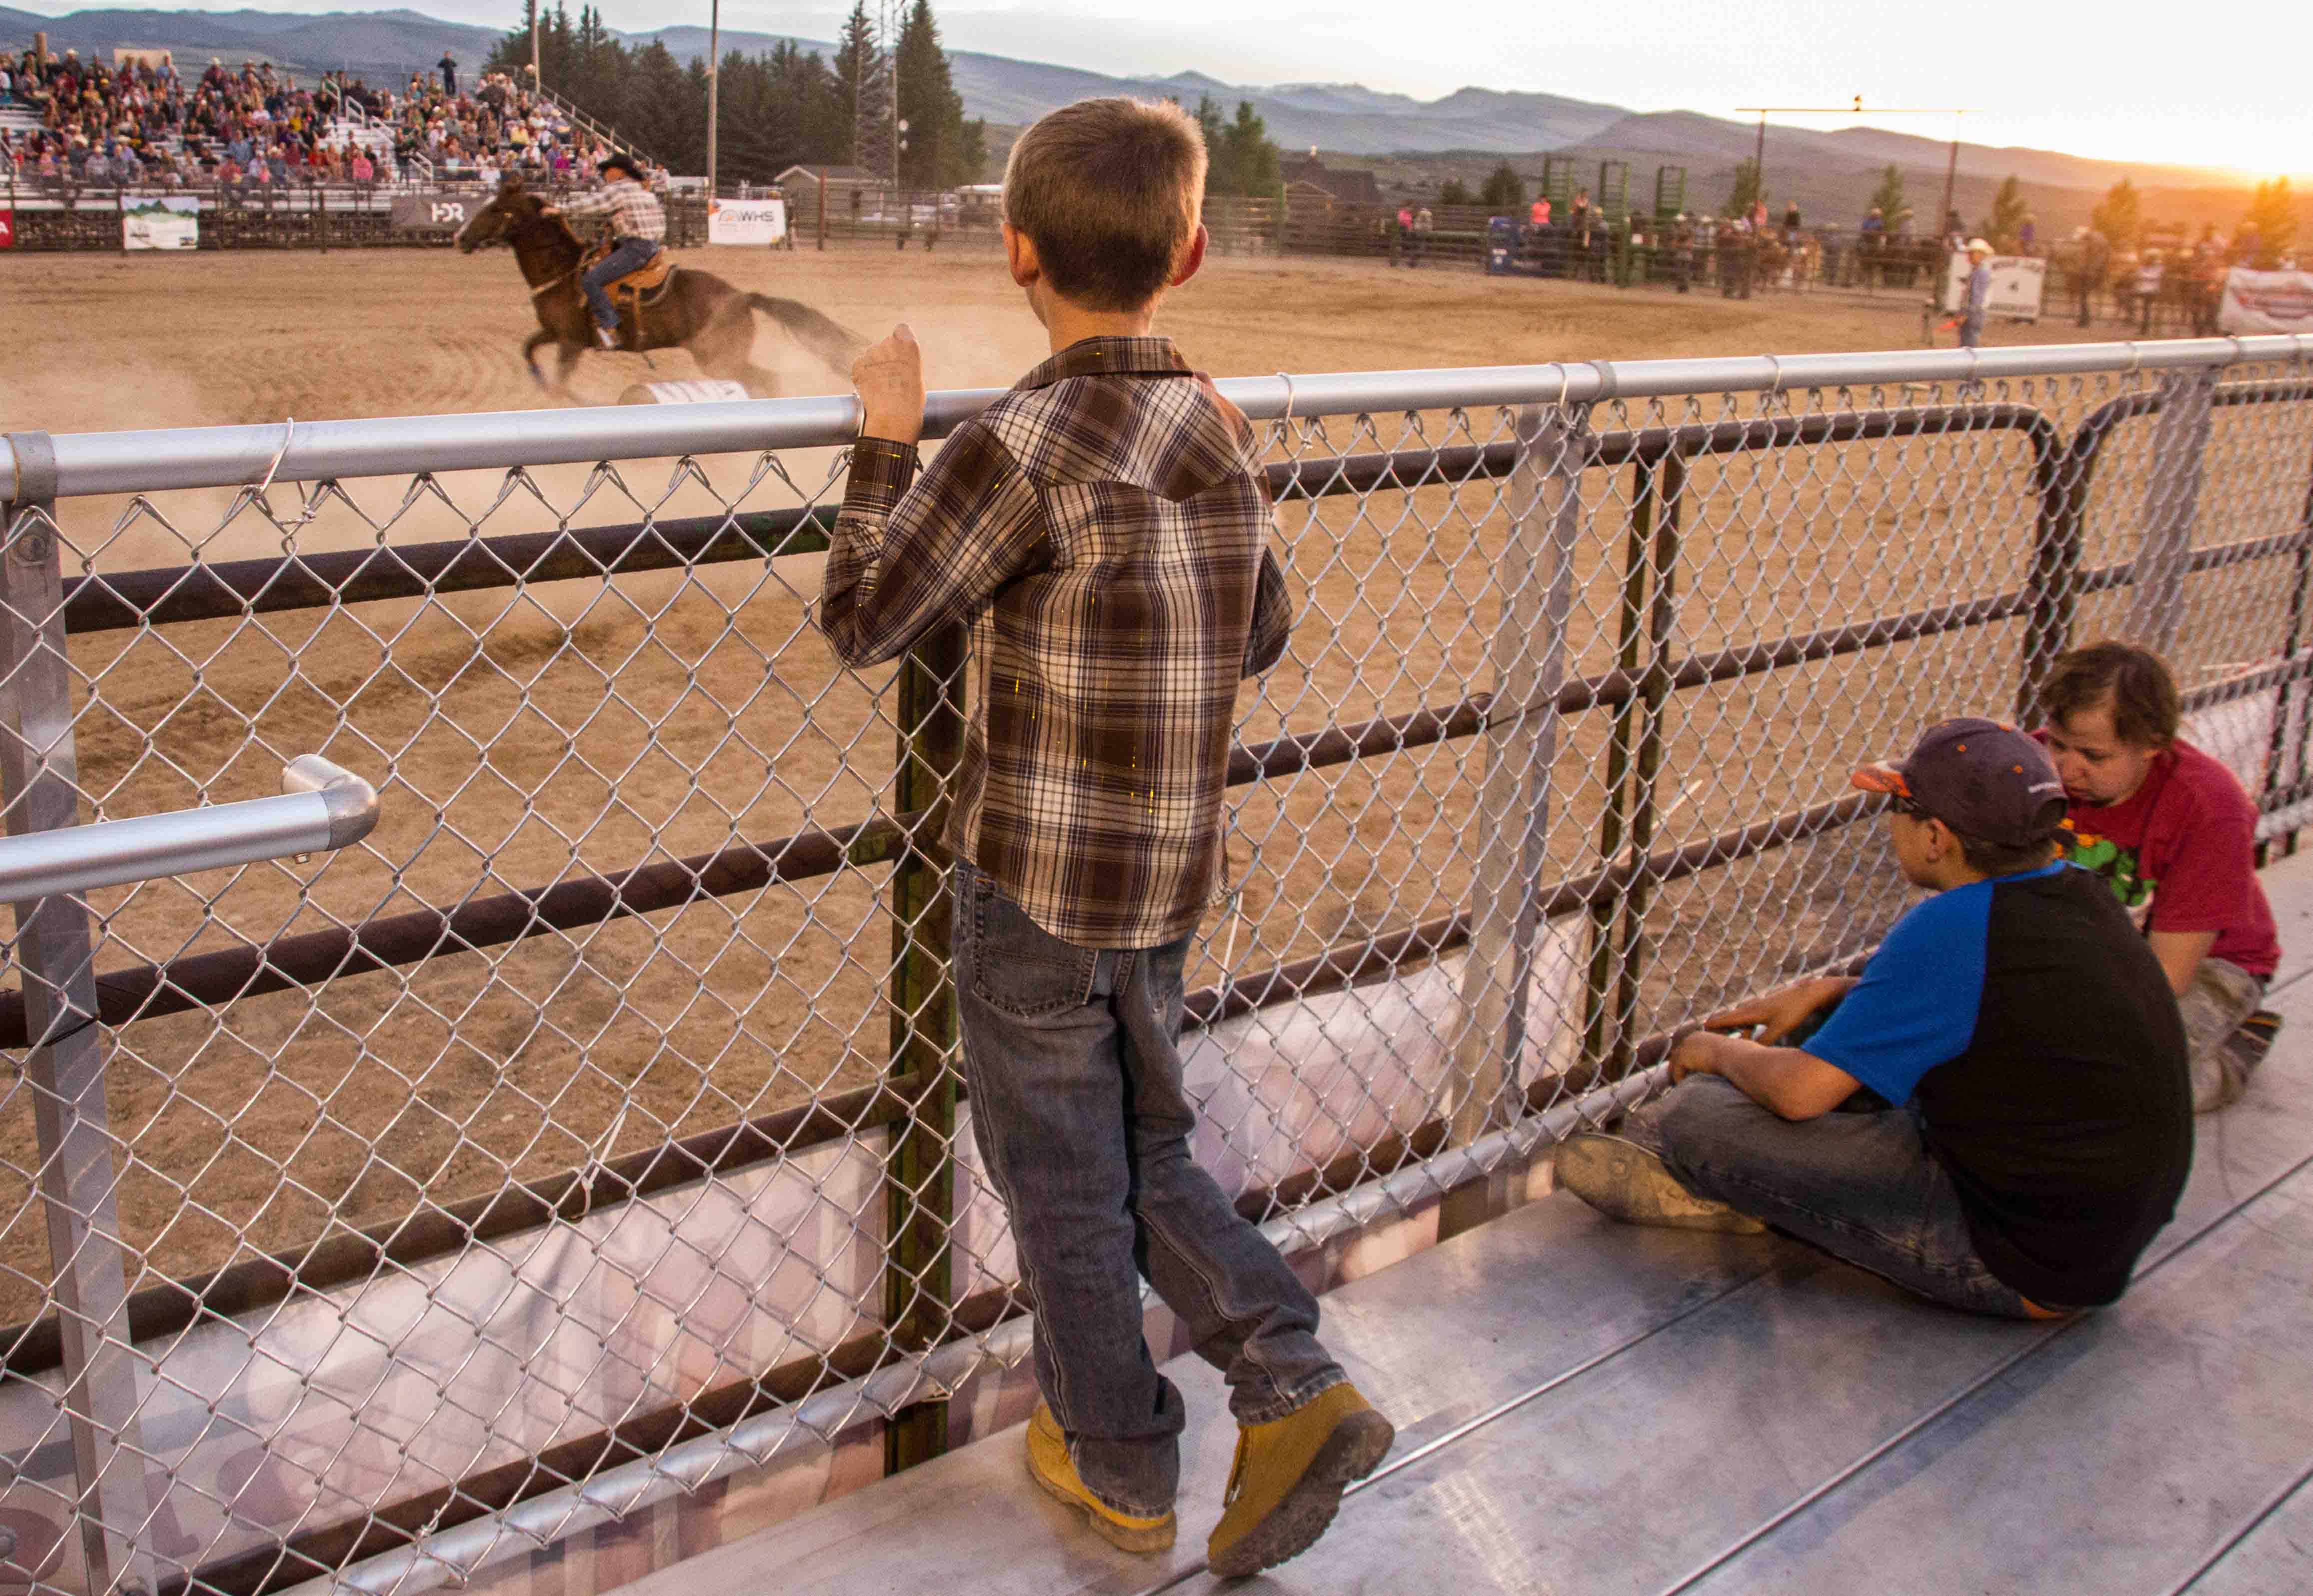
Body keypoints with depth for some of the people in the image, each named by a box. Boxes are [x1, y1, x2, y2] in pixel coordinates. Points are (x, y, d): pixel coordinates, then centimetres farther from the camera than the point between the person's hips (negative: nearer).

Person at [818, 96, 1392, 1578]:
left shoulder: (1025, 443, -20)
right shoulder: (1224, 432, 2)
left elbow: (862, 620, -12)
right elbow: (1263, 634, 14)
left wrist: (886, 443, -2)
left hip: (1036, 886, -6)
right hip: (1170, 883, 6)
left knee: (1066, 1184, 12)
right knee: (1153, 1152, 23)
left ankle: (1119, 1465, 28)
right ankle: (1295, 1389, 14)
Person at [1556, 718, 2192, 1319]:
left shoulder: (1956, 927, -25)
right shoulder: (2078, 892, 1)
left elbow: (1799, 1090, -22)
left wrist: (1720, 1051, 0)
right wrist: (1823, 991, 12)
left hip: (2019, 1272, -9)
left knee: (1699, 1119, -11)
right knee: (1838, 1028, 18)